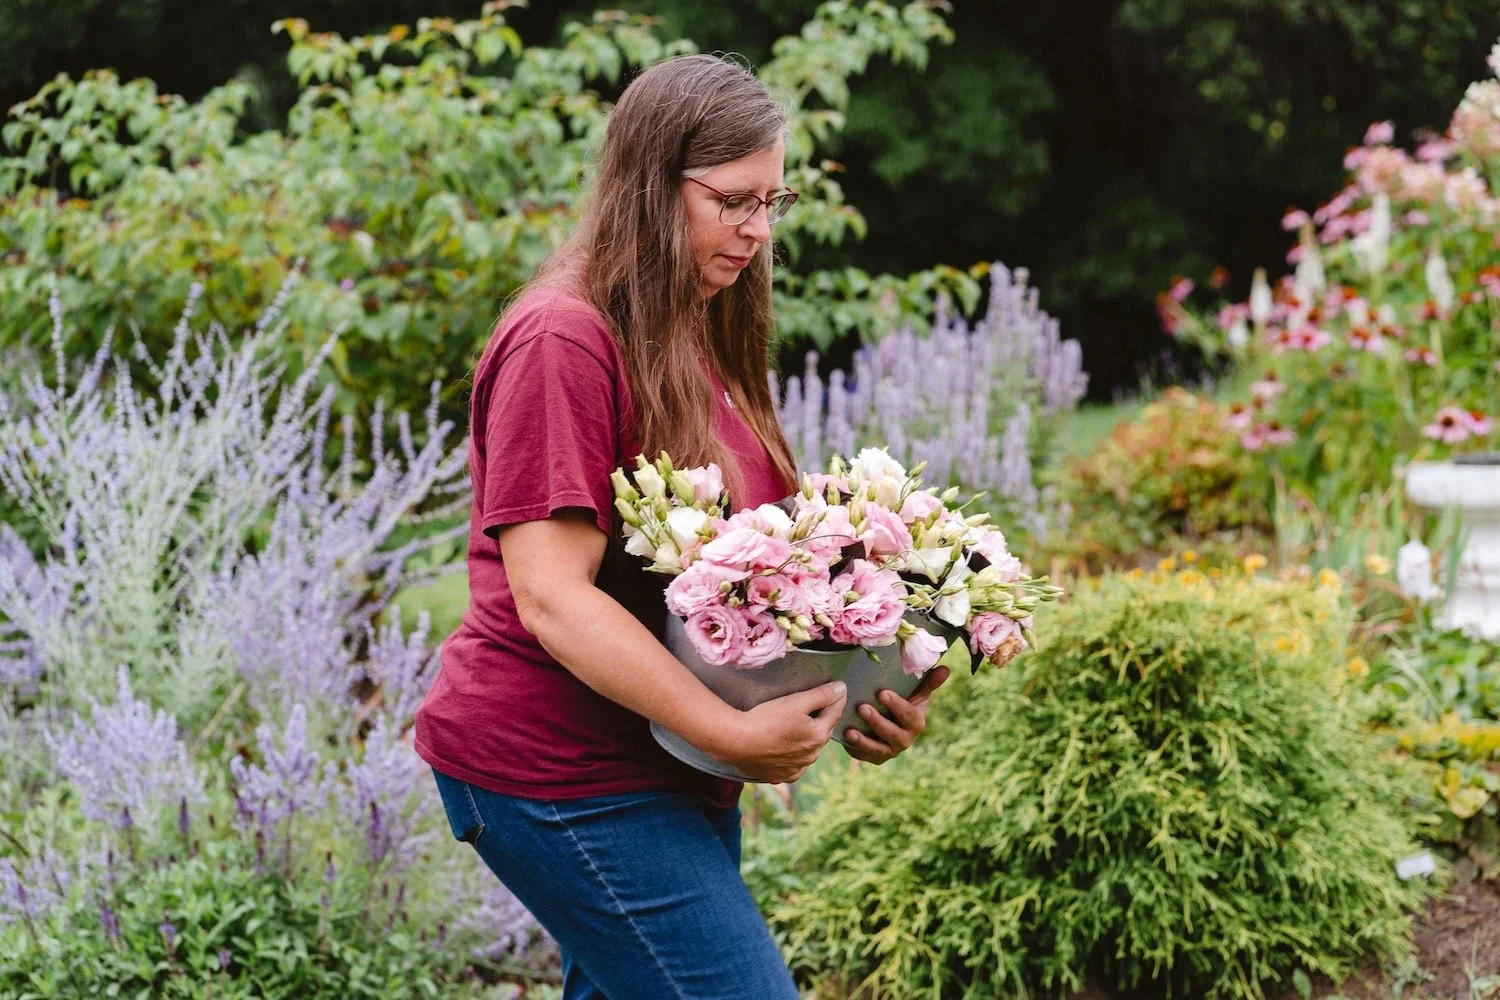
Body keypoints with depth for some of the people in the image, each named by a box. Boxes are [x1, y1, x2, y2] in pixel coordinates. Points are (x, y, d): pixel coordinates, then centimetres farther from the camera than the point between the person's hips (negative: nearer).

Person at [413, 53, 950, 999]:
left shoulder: (703, 342, 13)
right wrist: (731, 732, -24)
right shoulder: (564, 340, -15)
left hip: (669, 769, 9)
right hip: (562, 771, -9)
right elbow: (551, 597, -20)